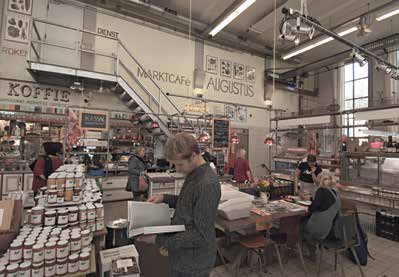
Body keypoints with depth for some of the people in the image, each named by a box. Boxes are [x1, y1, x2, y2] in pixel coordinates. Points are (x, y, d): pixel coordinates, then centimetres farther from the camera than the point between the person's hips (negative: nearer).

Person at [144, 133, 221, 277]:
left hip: (193, 265, -8)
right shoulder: (193, 174, -1)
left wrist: (159, 240, -23)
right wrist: (165, 198, -1)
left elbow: (201, 235, -26)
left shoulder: (207, 184, -30)